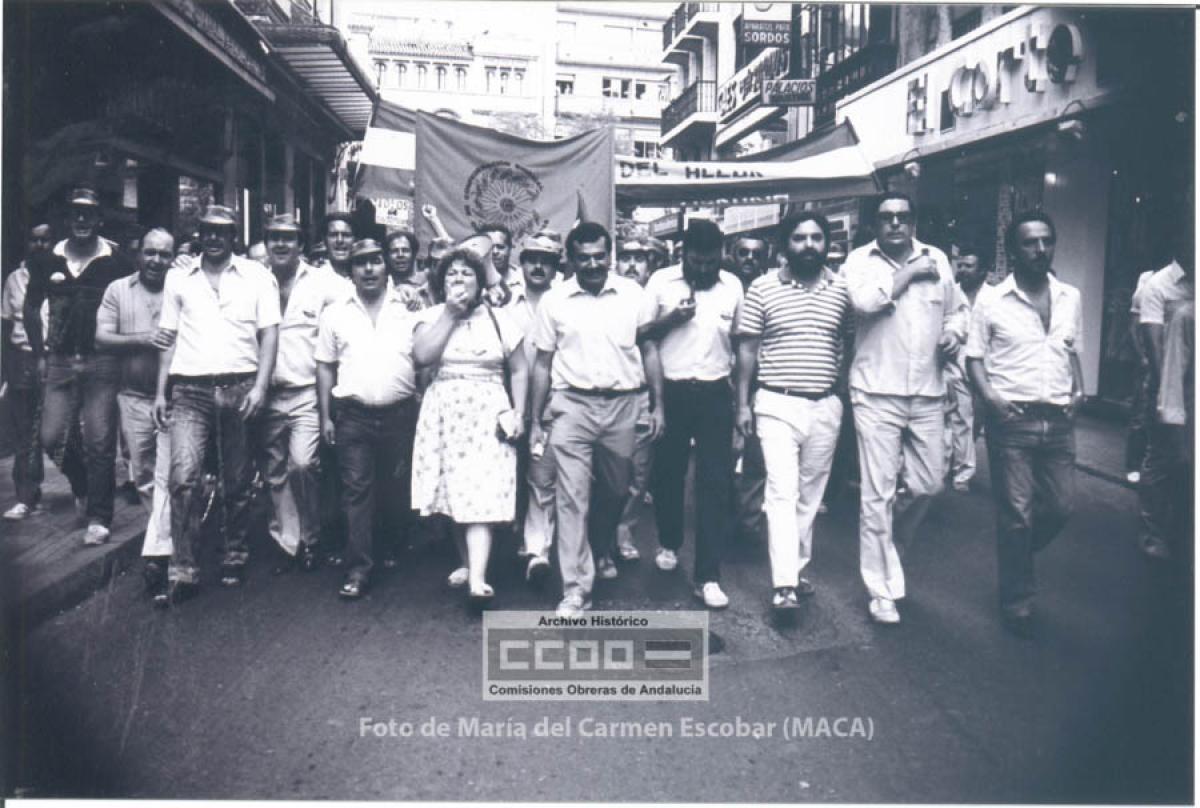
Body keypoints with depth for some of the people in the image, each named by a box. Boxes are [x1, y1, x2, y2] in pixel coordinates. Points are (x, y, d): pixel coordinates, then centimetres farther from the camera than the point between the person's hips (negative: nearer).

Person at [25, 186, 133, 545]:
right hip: (60, 362, 3)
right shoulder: (48, 260, 7)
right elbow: (31, 307, 16)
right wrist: (40, 354, 9)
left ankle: (98, 518, 6)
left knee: (100, 442, -3)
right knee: (51, 438, 2)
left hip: (102, 363, -3)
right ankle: (82, 484, 31)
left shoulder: (117, 261, -2)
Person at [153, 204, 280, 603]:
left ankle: (235, 558, 21)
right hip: (189, 390, 1)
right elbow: (169, 338, 15)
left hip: (239, 387, -1)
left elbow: (269, 332, 2)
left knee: (237, 481, 6)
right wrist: (160, 392, 7)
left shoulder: (257, 275, 7)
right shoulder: (178, 278, 14)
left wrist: (260, 386, -9)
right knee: (184, 475, -13)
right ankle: (183, 571, -8)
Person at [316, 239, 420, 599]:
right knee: (356, 491, -1)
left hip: (399, 415, 0)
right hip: (353, 416, 0)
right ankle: (359, 569, 4)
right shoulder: (335, 314, 7)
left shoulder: (408, 309, 5)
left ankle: (398, 551, 30)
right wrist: (326, 416, 4)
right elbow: (325, 367, 10)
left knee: (399, 487, 10)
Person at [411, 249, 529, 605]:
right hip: (444, 411, 2)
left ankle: (478, 579, -17)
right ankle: (466, 562, 25)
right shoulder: (432, 316, 7)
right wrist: (451, 314, -9)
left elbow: (518, 371, 9)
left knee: (482, 496, -10)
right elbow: (422, 356, -12)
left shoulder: (499, 319, 6)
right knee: (455, 494, 8)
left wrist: (518, 414, -3)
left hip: (488, 413, -2)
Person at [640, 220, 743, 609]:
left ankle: (708, 575, 2)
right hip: (671, 390, 0)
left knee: (715, 483, -3)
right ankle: (668, 542, 38)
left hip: (715, 393, 1)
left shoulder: (733, 286, 4)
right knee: (668, 473, 12)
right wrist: (671, 318, -16)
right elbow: (640, 333, 2)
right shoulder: (661, 281, -1)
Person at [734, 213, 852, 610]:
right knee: (783, 491, -11)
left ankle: (797, 570, 24)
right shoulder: (762, 288, -1)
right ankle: (784, 584, -12)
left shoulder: (842, 288, 5)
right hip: (777, 405, -3)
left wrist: (848, 396, 8)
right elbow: (747, 348, 2)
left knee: (810, 495, 11)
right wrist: (743, 403, -1)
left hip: (826, 406, 3)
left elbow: (849, 346, 12)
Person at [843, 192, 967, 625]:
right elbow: (865, 300, -21)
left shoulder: (937, 259, 11)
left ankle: (890, 547, 39)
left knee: (928, 484, 11)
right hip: (877, 393, -4)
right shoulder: (860, 260, 0)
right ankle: (881, 589, 10)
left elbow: (957, 308, 23)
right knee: (878, 494, -1)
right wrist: (909, 273, -10)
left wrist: (954, 330, 2)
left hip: (927, 393, 4)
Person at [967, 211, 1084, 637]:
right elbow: (974, 357, 0)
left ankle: (1017, 558, 36)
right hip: (1012, 420, -4)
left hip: (1059, 421, 4)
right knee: (1016, 514, 2)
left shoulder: (1071, 298, 10)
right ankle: (1017, 601, 16)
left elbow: (1073, 351, 20)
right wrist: (990, 397, -15)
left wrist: (1078, 390, 4)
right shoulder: (991, 299, -4)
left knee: (1060, 506, 8)